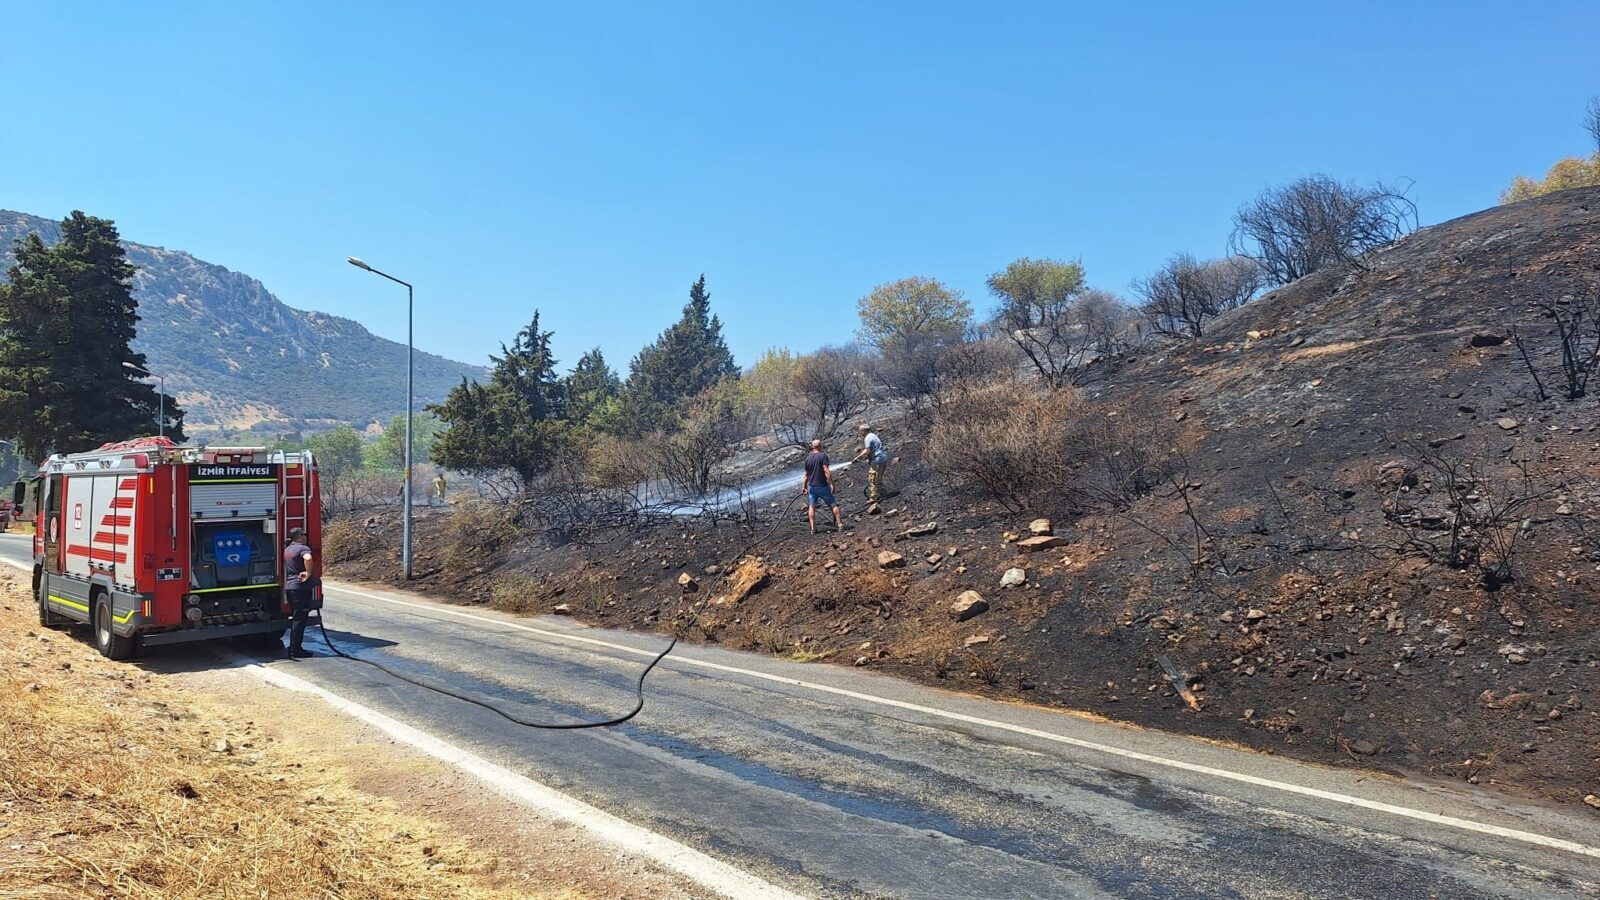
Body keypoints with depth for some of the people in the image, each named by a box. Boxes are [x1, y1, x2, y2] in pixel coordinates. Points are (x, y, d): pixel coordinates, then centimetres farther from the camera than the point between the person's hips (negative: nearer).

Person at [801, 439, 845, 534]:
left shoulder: (808, 458, 6)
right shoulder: (823, 456, -10)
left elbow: (806, 474, 11)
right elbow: (826, 471, -19)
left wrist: (804, 486, 19)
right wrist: (831, 483, -17)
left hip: (812, 486, 4)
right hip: (822, 486, -4)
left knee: (811, 506, 11)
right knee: (833, 504, 6)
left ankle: (813, 528, 5)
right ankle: (840, 525, 4)